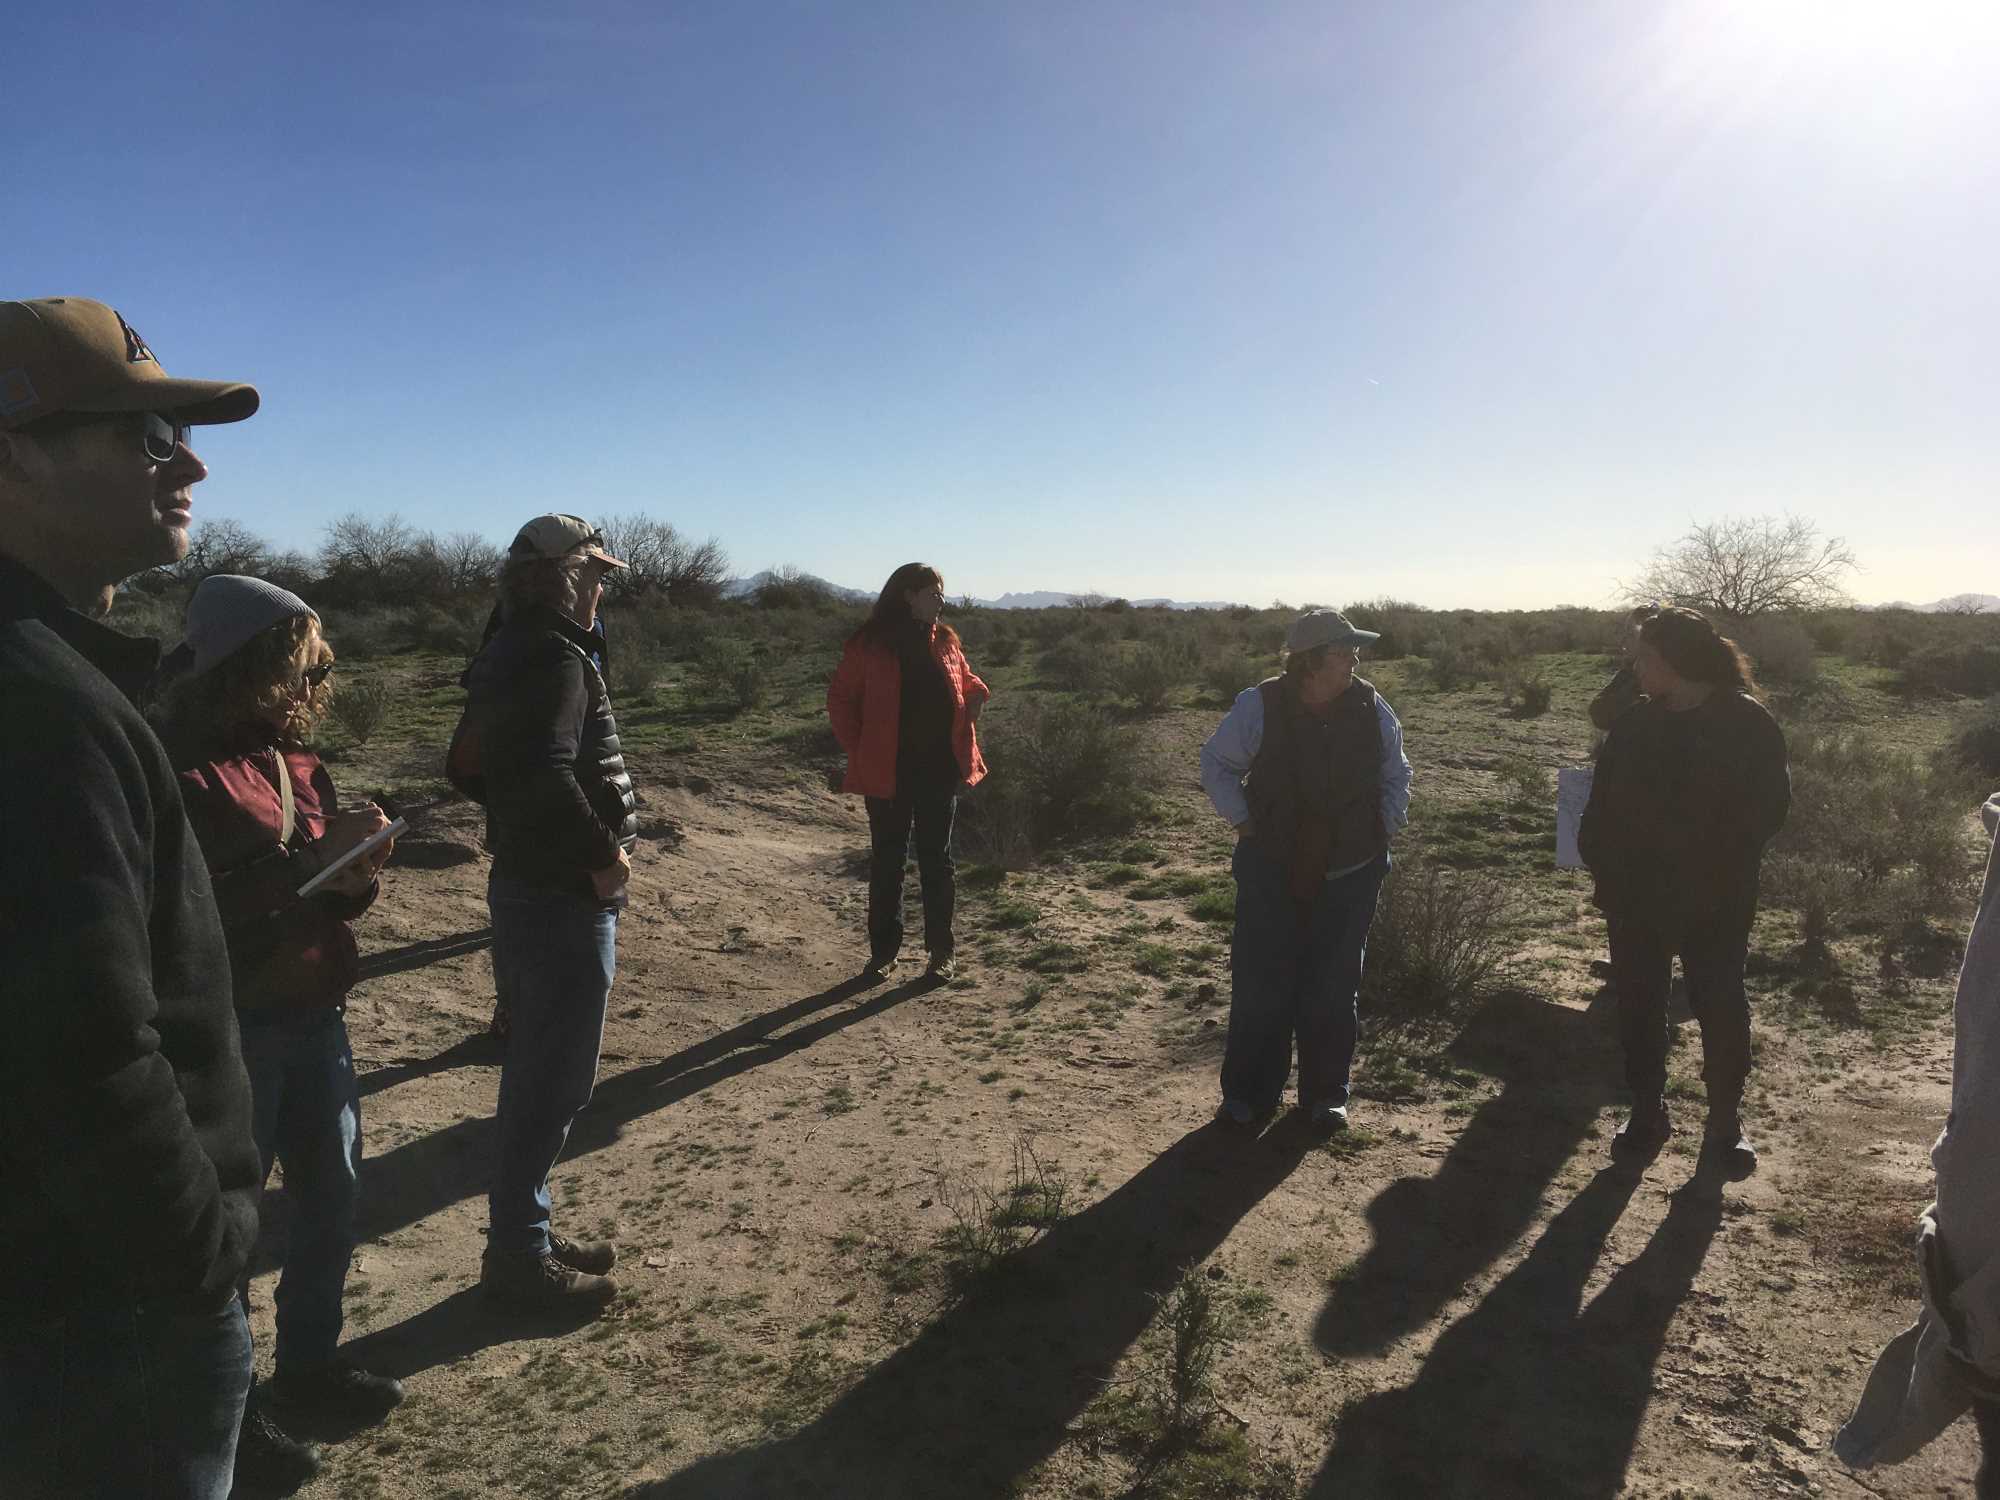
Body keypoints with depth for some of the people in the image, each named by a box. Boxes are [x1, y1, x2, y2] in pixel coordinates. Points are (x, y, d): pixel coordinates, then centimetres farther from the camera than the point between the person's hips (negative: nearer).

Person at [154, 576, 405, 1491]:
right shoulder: (181, 769, -15)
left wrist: (353, 874, -8)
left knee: (333, 1189, 16)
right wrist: (311, 861, -25)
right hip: (230, 1029, -7)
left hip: (316, 1012, 8)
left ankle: (309, 1361, 36)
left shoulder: (293, 755, 8)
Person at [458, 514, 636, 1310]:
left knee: (535, 1070, 19)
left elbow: (471, 762, 21)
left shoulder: (508, 653, 13)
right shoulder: (555, 657, -18)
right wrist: (601, 853, -20)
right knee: (553, 1081, 1)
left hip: (523, 882, 10)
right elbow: (546, 773, -31)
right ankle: (518, 1256, 13)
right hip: (565, 897, -10)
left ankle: (524, 1232, 31)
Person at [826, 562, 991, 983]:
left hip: (939, 769, 3)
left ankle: (941, 952, 16)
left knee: (937, 858, 8)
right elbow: (840, 699, 0)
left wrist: (977, 692, -4)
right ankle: (883, 951, 17)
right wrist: (858, 750, -6)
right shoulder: (870, 644, -4)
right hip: (887, 773, -3)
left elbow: (963, 681, 20)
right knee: (887, 859, 6)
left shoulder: (945, 641, 8)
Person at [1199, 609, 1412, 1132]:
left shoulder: (1371, 708, -3)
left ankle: (1326, 1093, 25)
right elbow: (1216, 763, 2)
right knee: (1260, 984, 2)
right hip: (1272, 872, -2)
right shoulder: (1259, 707, -11)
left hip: (1350, 874, 2)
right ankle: (1248, 1092, 17)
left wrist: (1384, 828, 4)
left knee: (1334, 989, 9)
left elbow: (1395, 775, 13)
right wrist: (1243, 823, -3)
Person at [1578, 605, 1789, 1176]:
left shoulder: (1748, 723, -9)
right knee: (1638, 1004, 11)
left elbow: (1770, 806, -9)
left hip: (1717, 901, -3)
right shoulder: (1635, 724, 2)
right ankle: (1647, 1112, 27)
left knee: (1720, 1007, 7)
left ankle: (1725, 1123, 25)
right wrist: (1604, 869, -8)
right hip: (1636, 894, 4)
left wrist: (1724, 867, -16)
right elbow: (1602, 806, 3)